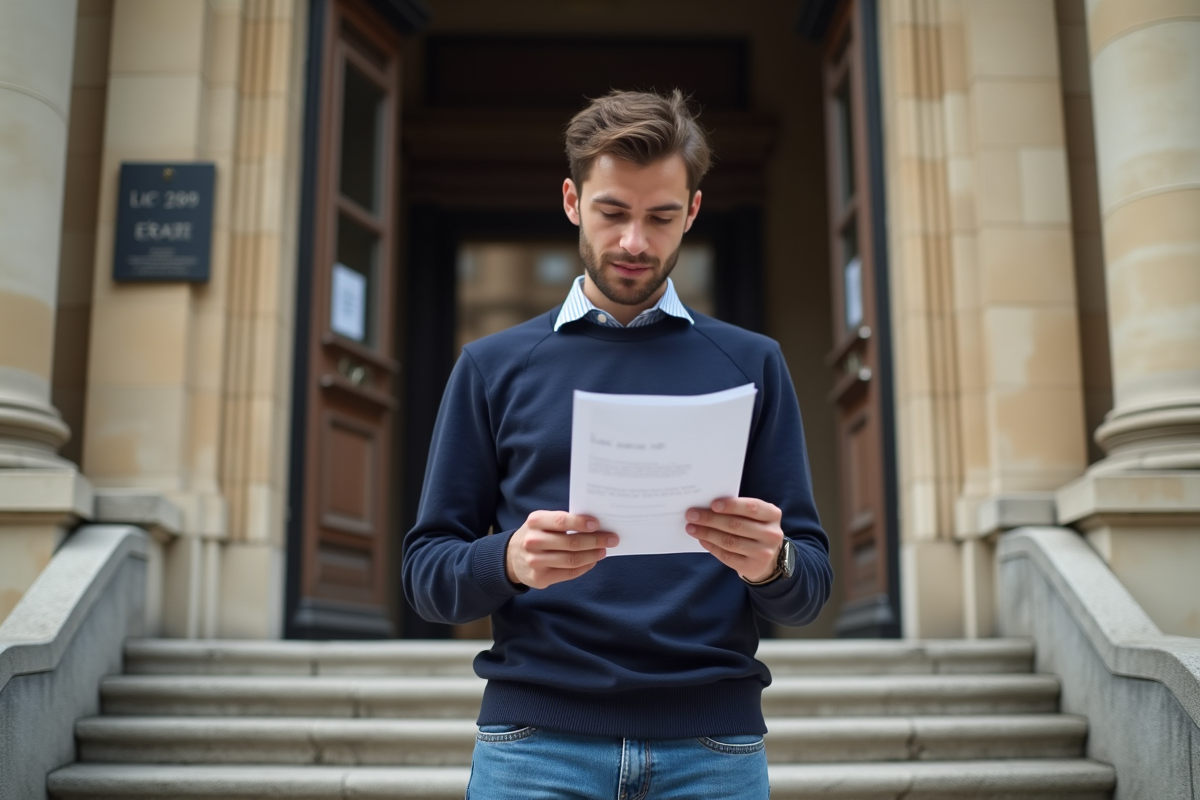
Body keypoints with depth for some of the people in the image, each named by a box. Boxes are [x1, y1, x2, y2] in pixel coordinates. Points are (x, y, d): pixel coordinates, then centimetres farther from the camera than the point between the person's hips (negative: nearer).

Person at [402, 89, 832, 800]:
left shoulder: (751, 365, 7)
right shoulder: (493, 367, 7)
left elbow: (811, 588, 5)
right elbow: (427, 574, 4)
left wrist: (772, 564, -18)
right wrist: (509, 560, -17)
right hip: (535, 741, 0)